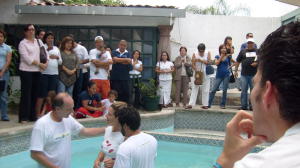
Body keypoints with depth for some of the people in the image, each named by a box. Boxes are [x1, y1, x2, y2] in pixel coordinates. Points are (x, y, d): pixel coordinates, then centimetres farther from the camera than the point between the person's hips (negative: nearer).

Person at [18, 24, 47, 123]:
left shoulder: (37, 41, 13)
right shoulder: (22, 43, -3)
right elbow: (27, 58, -12)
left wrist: (46, 63, -2)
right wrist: (40, 64, -11)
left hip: (37, 71, 5)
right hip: (26, 71, -5)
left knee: (34, 94, 8)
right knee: (26, 94, -5)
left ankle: (32, 116, 16)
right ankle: (23, 117, 0)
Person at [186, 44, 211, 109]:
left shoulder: (208, 53, 3)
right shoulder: (195, 54, -1)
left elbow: (208, 62, -8)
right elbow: (193, 65, -6)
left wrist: (200, 60, -17)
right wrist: (197, 71, -19)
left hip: (206, 74, 1)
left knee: (205, 90, 3)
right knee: (194, 89, -4)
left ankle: (205, 104, 10)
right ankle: (191, 104, -5)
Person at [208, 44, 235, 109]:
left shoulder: (228, 57, 7)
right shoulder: (217, 57, 8)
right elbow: (217, 63, -10)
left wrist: (230, 66, 2)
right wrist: (221, 57, -8)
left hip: (226, 75, 0)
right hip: (219, 75, 0)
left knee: (224, 90, 2)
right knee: (213, 90, -4)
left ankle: (222, 104, 10)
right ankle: (208, 104, 0)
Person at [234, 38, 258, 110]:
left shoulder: (257, 51, 8)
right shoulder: (243, 52, 11)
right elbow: (238, 61, 11)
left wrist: (257, 63, -8)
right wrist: (236, 71, 4)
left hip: (254, 75, -1)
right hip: (244, 75, 1)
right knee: (244, 91, 4)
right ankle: (244, 106, 11)